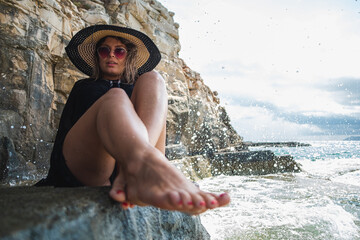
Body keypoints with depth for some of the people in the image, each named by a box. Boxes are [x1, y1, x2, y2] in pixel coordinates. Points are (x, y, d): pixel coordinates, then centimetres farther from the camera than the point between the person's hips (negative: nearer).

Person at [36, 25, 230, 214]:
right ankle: (145, 162, -64)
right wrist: (52, 178, 9)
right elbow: (64, 130, 21)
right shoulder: (83, 87, 31)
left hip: (123, 162, 1)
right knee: (115, 98, -28)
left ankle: (137, 173, -44)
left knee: (152, 79, -16)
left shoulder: (139, 90, 31)